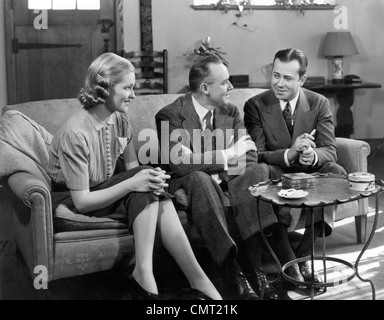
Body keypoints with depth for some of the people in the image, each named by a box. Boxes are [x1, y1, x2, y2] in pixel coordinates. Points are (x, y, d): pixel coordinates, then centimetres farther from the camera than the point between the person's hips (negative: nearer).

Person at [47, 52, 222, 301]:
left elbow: (133, 168, -2)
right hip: (70, 203, -6)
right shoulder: (75, 134, -26)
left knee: (152, 189, -24)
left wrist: (150, 178, -26)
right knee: (143, 191, -28)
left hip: (105, 190, 6)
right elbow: (82, 201, -25)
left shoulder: (120, 119, -4)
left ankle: (145, 275, -24)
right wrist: (132, 183, -33)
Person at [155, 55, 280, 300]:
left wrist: (213, 166, -19)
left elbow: (250, 154, -3)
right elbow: (181, 163, -24)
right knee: (200, 179, -38)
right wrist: (226, 156, -17)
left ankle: (256, 268, -31)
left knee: (258, 171, -23)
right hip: (190, 186, -5)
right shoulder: (170, 116, -11)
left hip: (225, 182, 5)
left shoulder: (231, 112, 7)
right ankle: (231, 272, -40)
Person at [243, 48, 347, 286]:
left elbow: (330, 150, -6)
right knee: (265, 173, -37)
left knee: (337, 172, -28)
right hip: (275, 175, -2)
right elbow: (256, 155, -13)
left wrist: (313, 155, -32)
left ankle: (304, 254, -22)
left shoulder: (319, 103, 1)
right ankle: (288, 263, -32)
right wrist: (289, 154, -33)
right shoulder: (255, 105, -5)